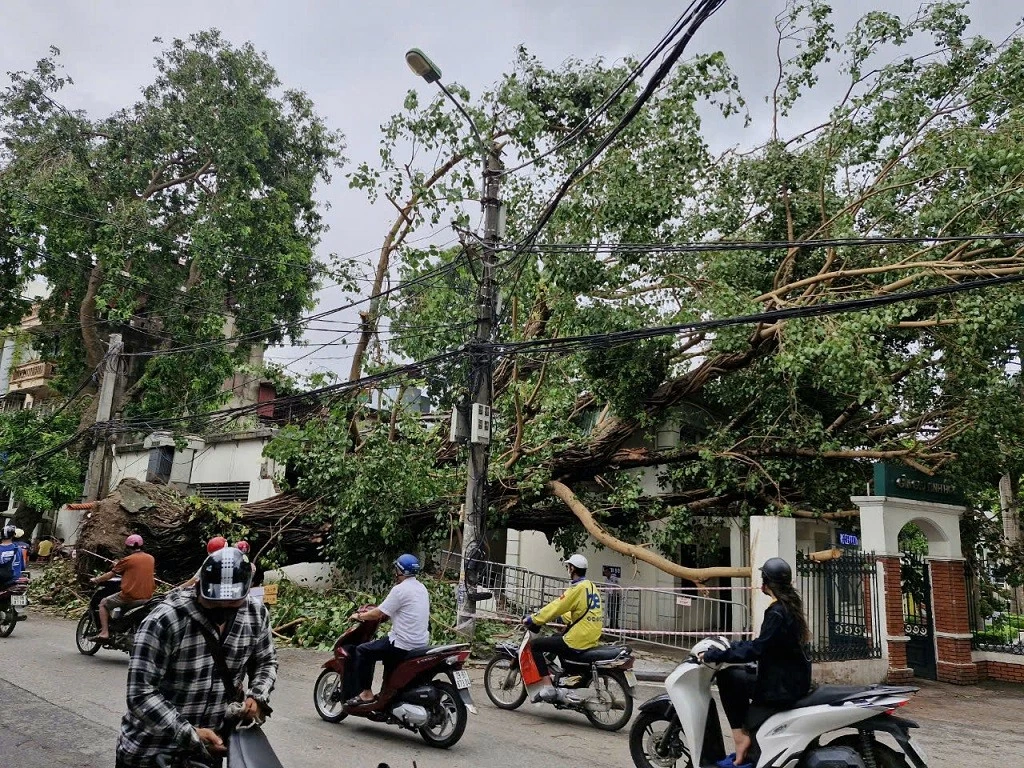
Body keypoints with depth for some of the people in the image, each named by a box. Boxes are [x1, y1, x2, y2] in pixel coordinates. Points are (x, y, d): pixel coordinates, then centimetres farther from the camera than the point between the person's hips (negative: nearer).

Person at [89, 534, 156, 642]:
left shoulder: (128, 560, -7)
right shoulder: (151, 558, 8)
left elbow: (111, 574, 1)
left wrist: (96, 580, 17)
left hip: (129, 596, -5)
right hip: (147, 597, 5)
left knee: (103, 604, 14)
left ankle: (104, 632, 5)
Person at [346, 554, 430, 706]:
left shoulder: (400, 589, -15)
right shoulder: (422, 588, 12)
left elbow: (379, 614, -12)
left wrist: (359, 616, 4)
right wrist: (375, 611, 25)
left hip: (404, 644, -9)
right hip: (422, 642, 9)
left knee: (362, 651, 3)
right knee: (387, 650, 32)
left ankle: (366, 693, 3)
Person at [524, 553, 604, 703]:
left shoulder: (578, 588, -15)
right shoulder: (591, 586, 13)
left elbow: (556, 607, -15)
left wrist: (532, 619, -4)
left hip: (578, 641, -10)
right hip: (592, 638, 10)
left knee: (535, 644, -2)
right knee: (555, 638, 33)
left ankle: (547, 688, -9)